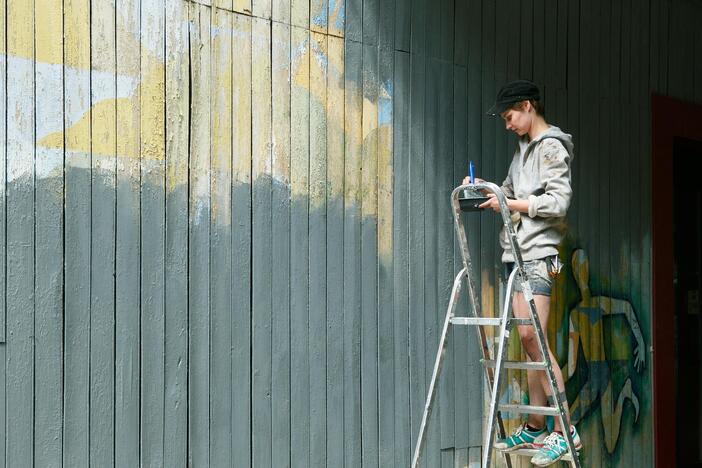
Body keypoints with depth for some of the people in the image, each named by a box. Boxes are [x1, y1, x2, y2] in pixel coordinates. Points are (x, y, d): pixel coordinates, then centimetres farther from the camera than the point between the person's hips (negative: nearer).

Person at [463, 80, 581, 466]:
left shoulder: (551, 147, -4)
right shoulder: (524, 149, 22)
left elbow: (558, 202, -13)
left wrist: (511, 204, -12)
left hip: (537, 253, -8)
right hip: (517, 252, 8)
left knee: (532, 336, -16)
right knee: (529, 339, 5)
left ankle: (565, 428, -15)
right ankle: (535, 428, 8)